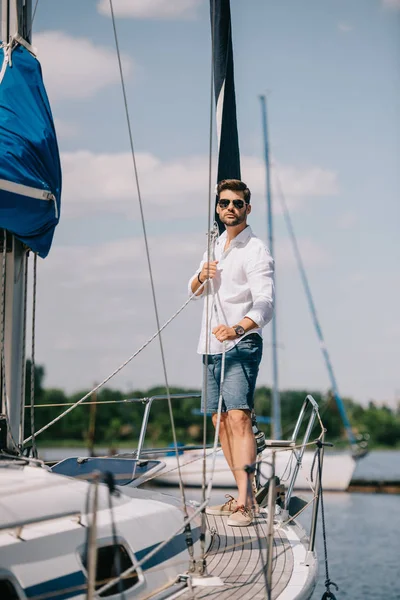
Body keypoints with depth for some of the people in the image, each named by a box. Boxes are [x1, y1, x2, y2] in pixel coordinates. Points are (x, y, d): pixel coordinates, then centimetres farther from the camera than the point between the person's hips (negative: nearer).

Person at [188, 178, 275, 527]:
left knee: (239, 418, -20)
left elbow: (265, 305, -20)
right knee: (221, 420, 10)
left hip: (241, 346, -8)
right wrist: (202, 276, 1)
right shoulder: (217, 245, 17)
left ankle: (245, 503, -25)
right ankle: (245, 495, 19)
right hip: (212, 347, 8)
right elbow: (194, 291, 26)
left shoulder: (256, 250, -8)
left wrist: (237, 329, -40)